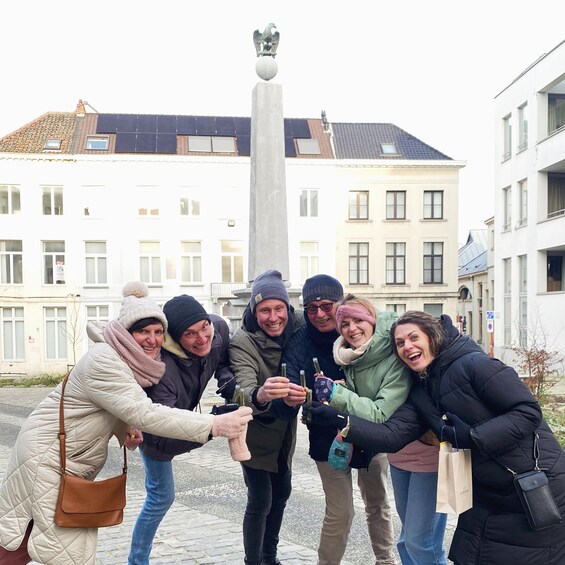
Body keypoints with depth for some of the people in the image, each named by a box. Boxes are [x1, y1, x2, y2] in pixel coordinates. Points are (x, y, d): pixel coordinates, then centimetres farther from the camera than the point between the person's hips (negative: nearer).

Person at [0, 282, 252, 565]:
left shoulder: (130, 362, 2)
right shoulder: (103, 361, -27)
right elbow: (144, 413, -38)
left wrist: (127, 433, -7)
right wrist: (214, 425, -44)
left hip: (74, 460, 9)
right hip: (47, 455, -9)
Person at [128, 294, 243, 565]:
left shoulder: (219, 328, -30)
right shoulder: (162, 367, -46)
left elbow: (223, 360, -6)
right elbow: (162, 437, -47)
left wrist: (228, 381, -28)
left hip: (180, 413, 5)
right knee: (162, 494, 3)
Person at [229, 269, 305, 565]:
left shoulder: (297, 329, -13)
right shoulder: (242, 343, -27)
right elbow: (244, 391, -41)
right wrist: (260, 395, -65)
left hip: (284, 432, 6)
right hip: (254, 435, -6)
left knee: (281, 493, 18)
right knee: (260, 502, -7)